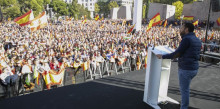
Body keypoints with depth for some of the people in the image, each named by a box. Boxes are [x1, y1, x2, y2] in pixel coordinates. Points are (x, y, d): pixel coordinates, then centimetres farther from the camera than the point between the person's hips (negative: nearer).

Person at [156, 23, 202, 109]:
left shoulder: (186, 39, -17)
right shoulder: (197, 40, 11)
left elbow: (177, 54, -16)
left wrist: (163, 56, -8)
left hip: (186, 69, -9)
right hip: (194, 68, 9)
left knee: (184, 90, 4)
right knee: (185, 88, 24)